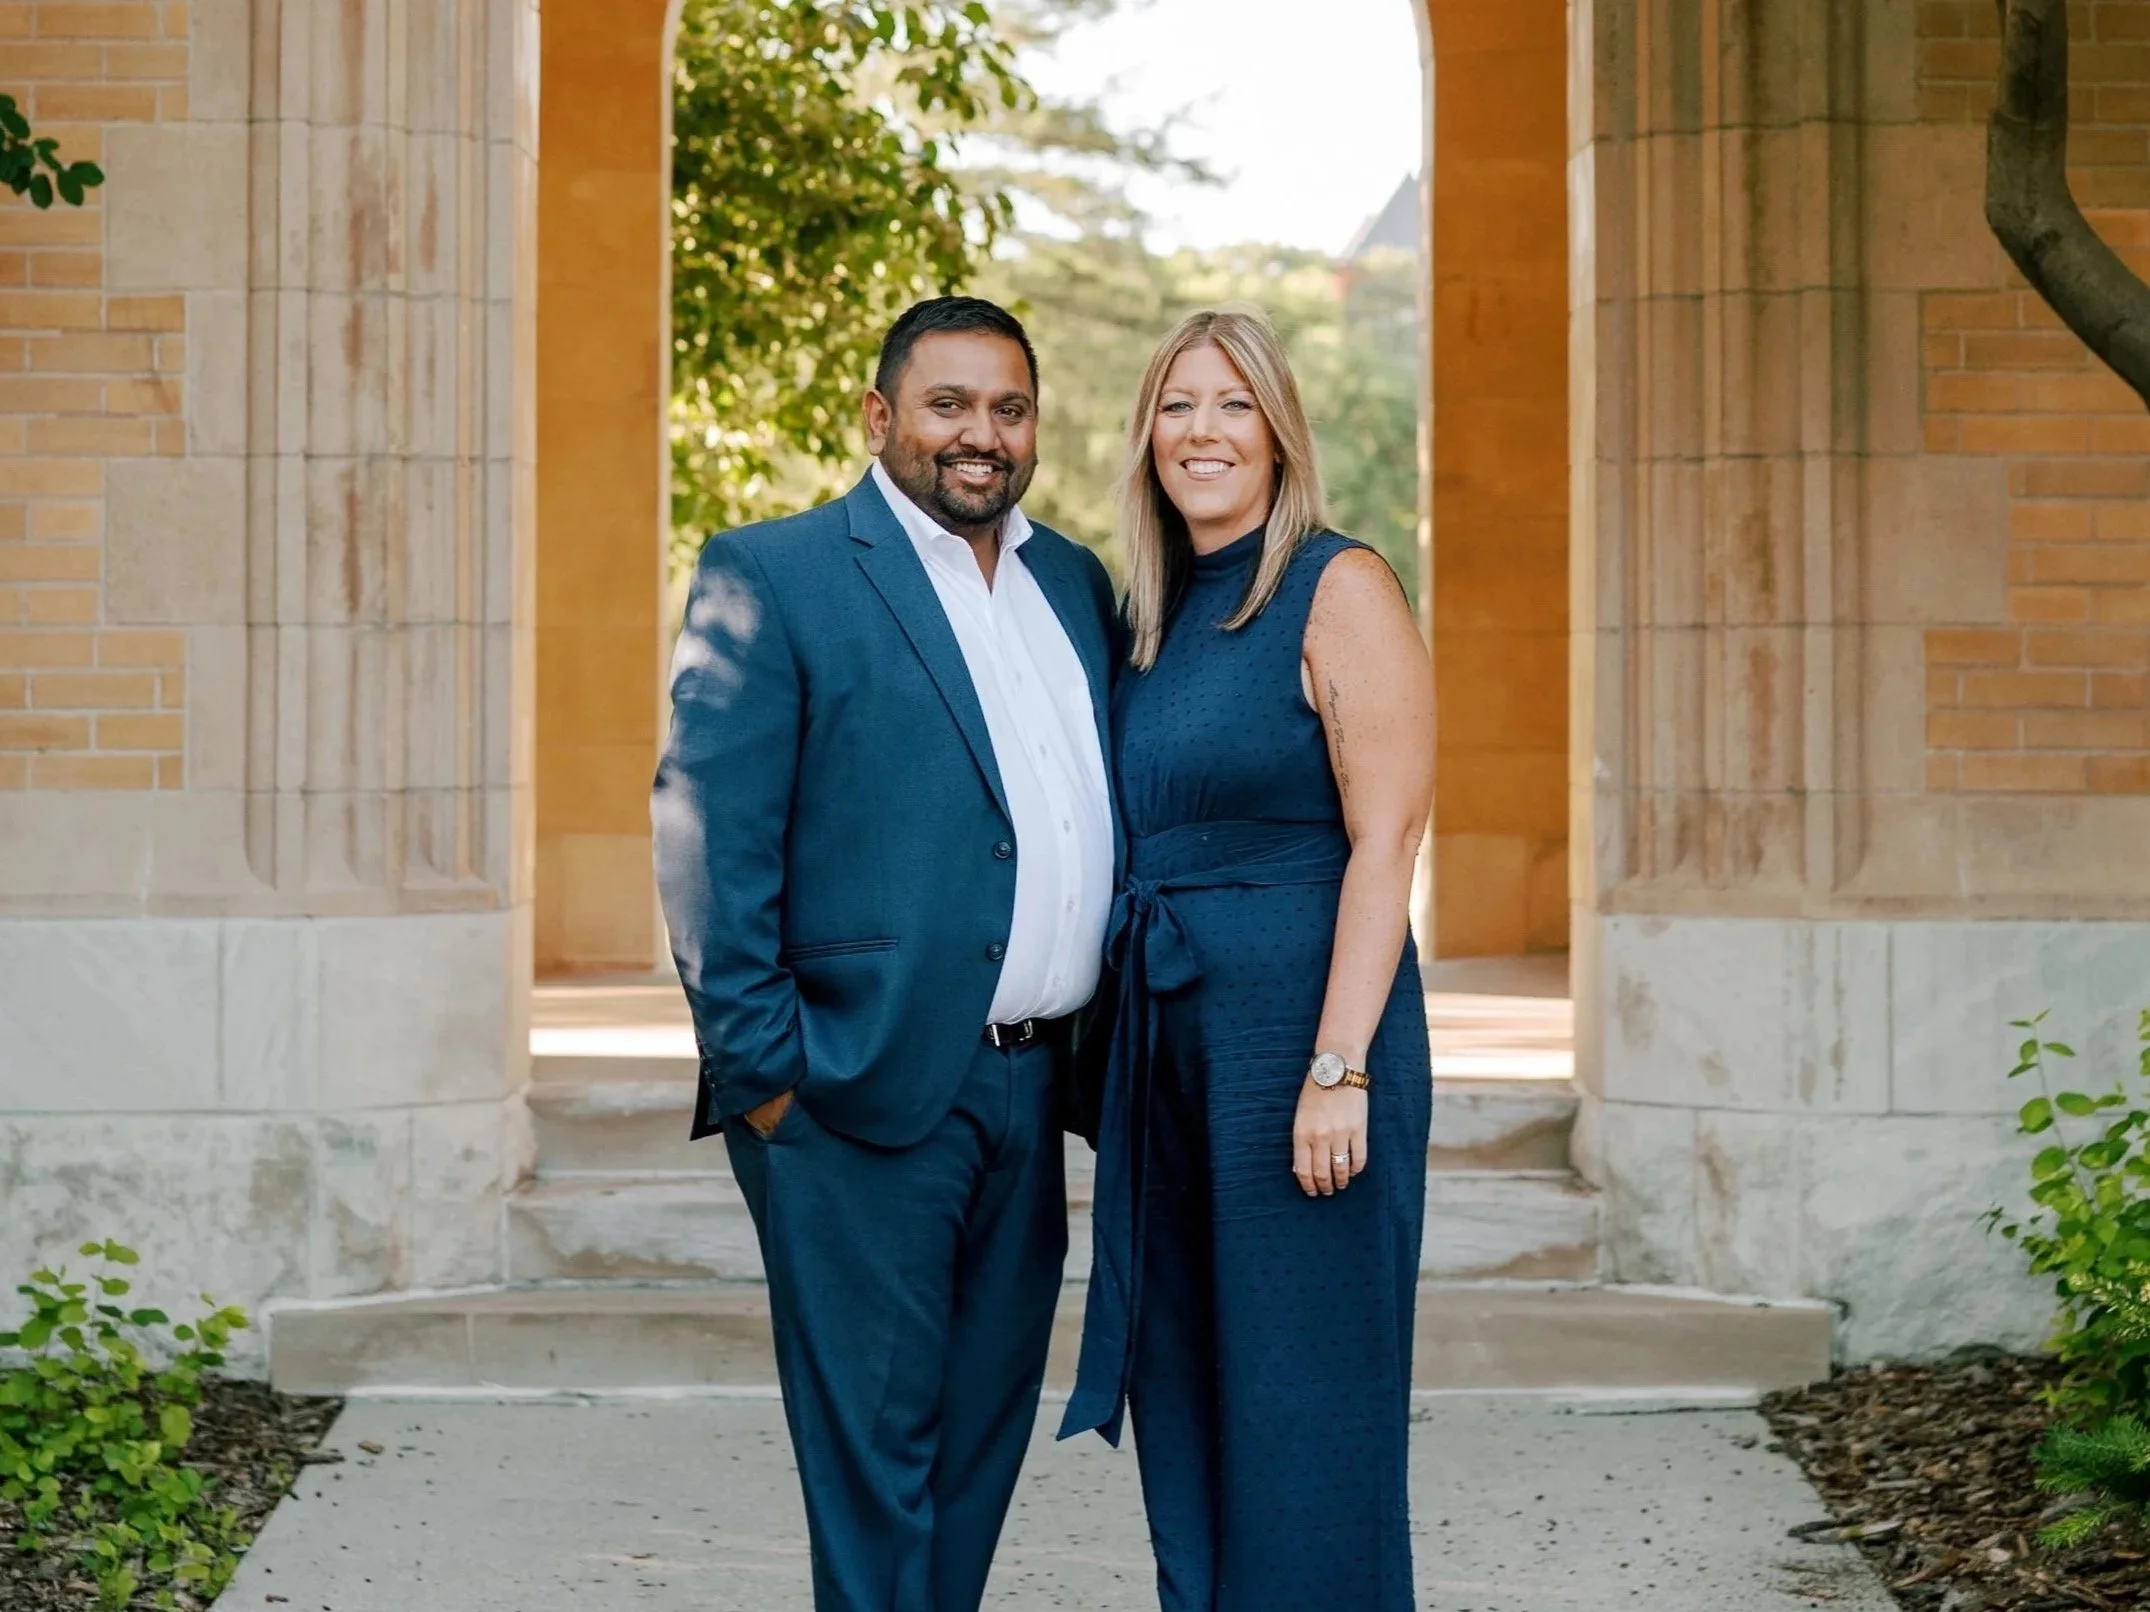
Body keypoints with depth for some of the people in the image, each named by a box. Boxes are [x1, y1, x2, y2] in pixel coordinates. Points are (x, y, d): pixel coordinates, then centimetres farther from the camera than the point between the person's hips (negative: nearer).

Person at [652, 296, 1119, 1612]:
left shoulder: (1076, 585, 14)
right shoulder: (772, 578, -6)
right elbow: (707, 840, -11)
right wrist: (765, 1070, -14)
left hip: (1027, 1092, 6)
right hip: (865, 1093, -6)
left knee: (984, 1432, 13)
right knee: (875, 1448, 0)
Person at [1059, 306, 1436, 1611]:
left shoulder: (1339, 590, -8)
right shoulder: (1158, 618, 14)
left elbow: (1386, 841, -14)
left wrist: (1340, 1067, -21)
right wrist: (1125, 1051, 10)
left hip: (1300, 1020, -7)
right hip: (1167, 1037, 8)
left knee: (1299, 1402, -2)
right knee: (1186, 1396, 12)